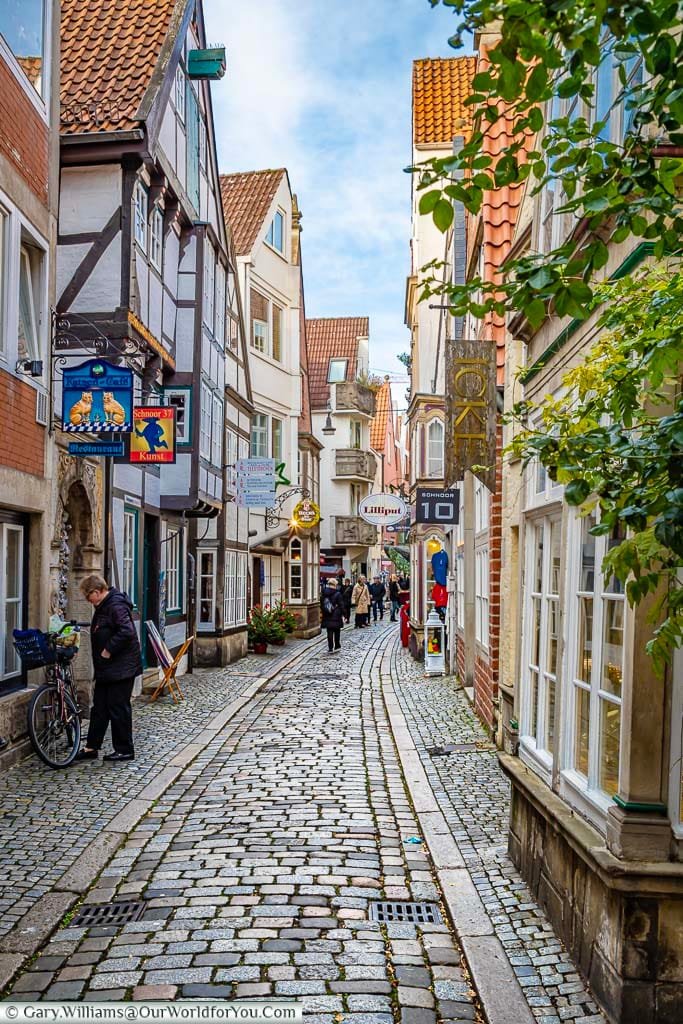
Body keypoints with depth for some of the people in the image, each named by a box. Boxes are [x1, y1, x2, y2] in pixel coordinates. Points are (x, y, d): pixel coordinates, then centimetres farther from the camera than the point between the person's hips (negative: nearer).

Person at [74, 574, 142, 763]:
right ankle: (91, 748, 23)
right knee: (99, 707, 14)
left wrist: (109, 650, -22)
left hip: (121, 668, -10)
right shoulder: (103, 606, 14)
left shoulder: (116, 606, -19)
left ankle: (124, 750, 9)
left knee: (118, 708, -1)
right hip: (106, 669, 10)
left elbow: (127, 632, -30)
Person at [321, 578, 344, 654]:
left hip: (327, 617, 3)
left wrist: (323, 613, 18)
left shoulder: (324, 594, 3)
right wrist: (342, 615, -2)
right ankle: (337, 646, 18)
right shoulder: (337, 594, -10)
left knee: (329, 633, 6)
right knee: (337, 632, 11)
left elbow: (321, 605, 10)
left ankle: (330, 648, 3)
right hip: (336, 617, -3)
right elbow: (341, 606, -8)